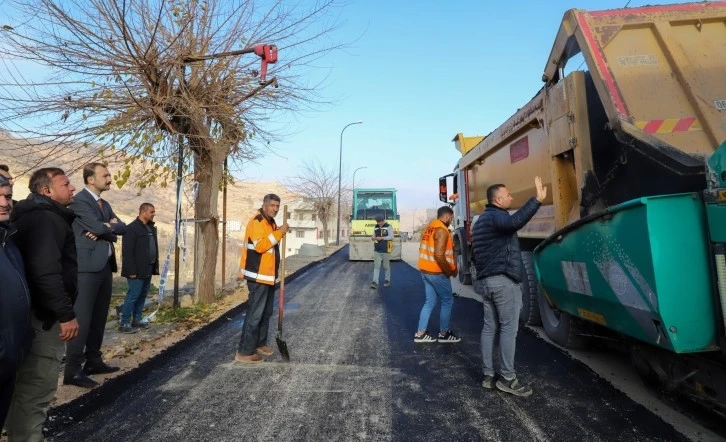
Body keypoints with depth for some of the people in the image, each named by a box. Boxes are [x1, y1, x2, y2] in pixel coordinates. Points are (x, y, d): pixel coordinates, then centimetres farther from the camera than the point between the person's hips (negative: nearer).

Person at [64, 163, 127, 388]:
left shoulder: (105, 204, 18)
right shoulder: (79, 200, -8)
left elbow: (122, 228, 8)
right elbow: (99, 227, -20)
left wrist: (106, 228, -10)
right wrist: (111, 226, 0)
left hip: (105, 265, 9)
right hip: (87, 266, -8)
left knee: (99, 317, 13)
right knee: (82, 317, -7)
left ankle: (93, 361, 23)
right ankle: (72, 370, 0)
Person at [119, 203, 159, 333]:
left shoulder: (151, 227, 13)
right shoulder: (132, 228, -12)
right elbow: (127, 251, -16)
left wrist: (156, 266, 11)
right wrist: (131, 270, -19)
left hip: (148, 269, 8)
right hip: (137, 270, -8)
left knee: (142, 295, 13)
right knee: (133, 295, -4)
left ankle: (137, 320, 22)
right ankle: (124, 323, 5)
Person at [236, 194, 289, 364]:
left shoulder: (270, 222, 15)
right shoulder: (257, 222, -16)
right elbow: (260, 245, -28)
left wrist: (280, 231, 4)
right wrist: (279, 233, -25)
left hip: (268, 275, 10)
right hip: (258, 276, -10)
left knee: (266, 313, 17)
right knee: (255, 314, -6)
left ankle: (260, 344, 29)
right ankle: (244, 352, 2)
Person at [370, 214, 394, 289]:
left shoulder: (388, 227, -6)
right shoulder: (376, 228, 10)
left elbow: (391, 237, -17)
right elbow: (374, 237, 19)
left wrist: (381, 238, -24)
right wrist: (374, 238, -6)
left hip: (386, 251, -4)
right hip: (377, 251, 4)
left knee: (386, 266, 7)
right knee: (376, 266, -3)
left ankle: (387, 281, 22)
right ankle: (375, 282, -7)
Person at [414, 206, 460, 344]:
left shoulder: (429, 227, 12)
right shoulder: (442, 230, -17)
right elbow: (439, 255, -25)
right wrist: (449, 271, -13)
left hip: (425, 270, 9)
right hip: (436, 272, -9)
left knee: (430, 302, 14)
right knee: (447, 301, 7)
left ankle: (420, 334, 16)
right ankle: (443, 334, 16)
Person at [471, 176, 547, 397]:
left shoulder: (482, 220, 20)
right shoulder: (497, 216, -11)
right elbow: (515, 221, -37)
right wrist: (537, 199, -36)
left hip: (485, 280, 10)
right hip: (503, 280, -10)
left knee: (489, 327, 10)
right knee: (509, 328, -2)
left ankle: (488, 375, 16)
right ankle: (507, 378, 4)